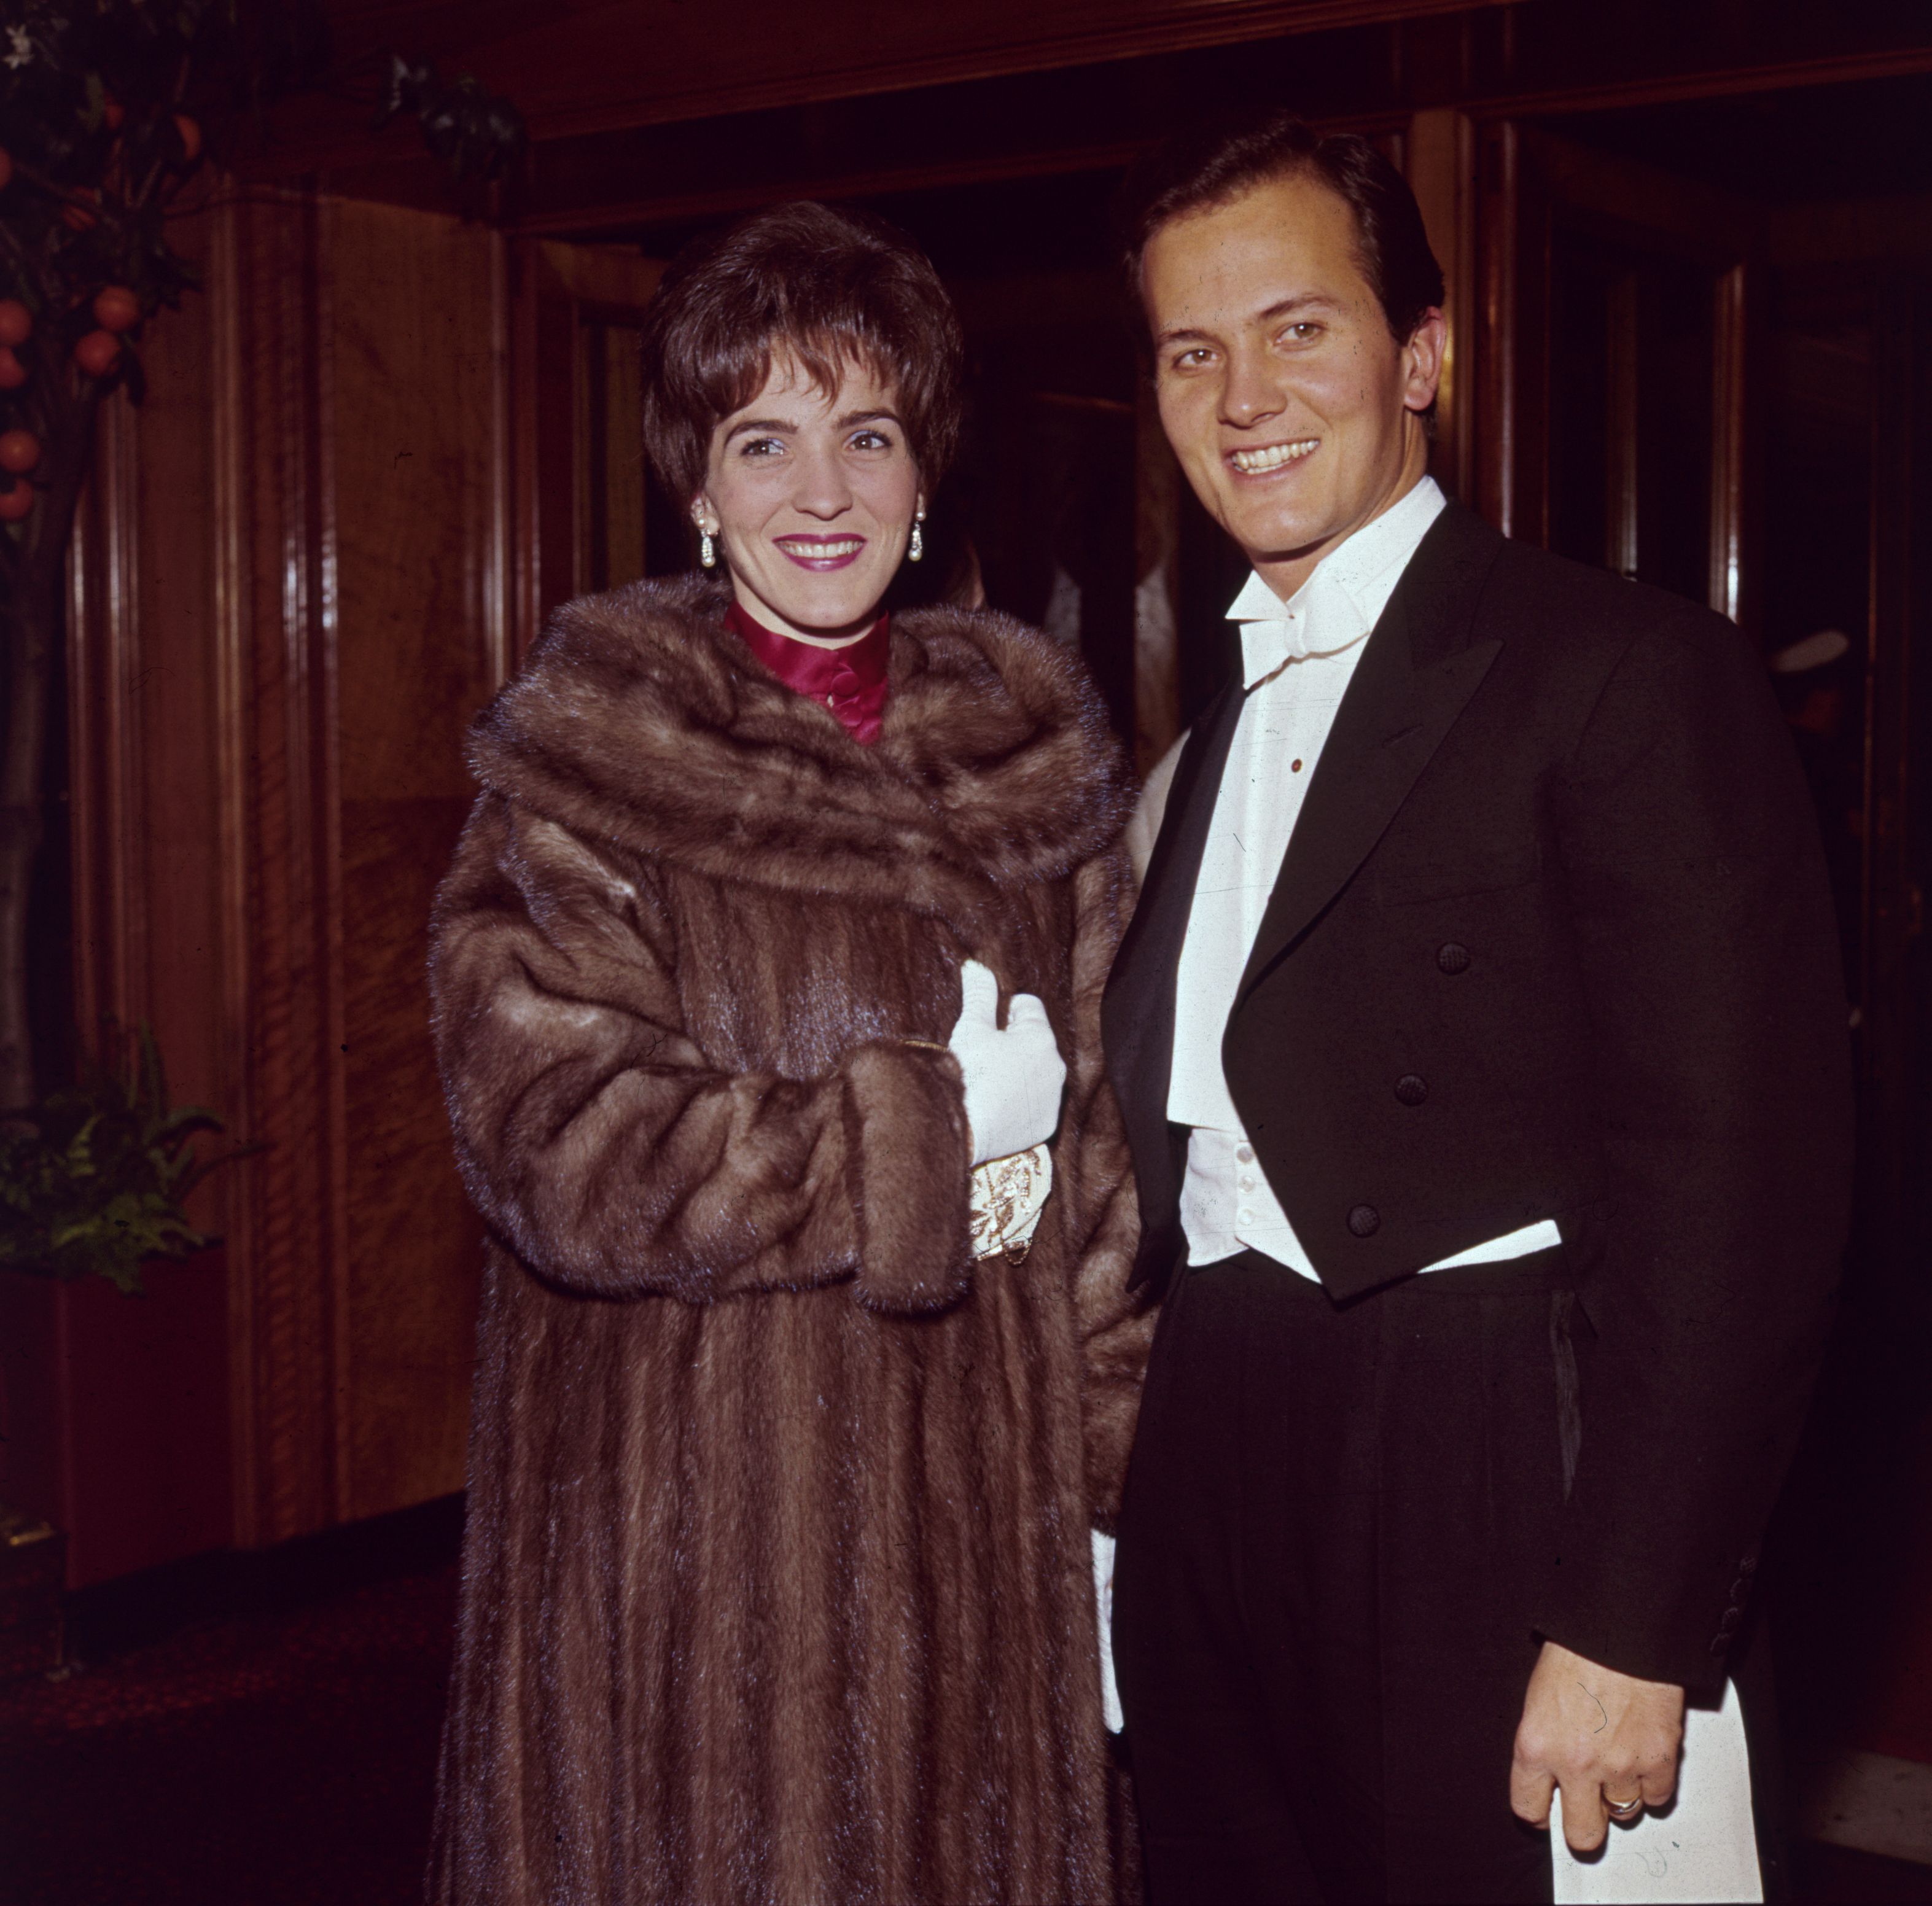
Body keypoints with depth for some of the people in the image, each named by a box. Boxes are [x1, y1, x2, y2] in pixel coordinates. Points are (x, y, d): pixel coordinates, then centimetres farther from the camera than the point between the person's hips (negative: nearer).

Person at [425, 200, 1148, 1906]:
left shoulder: (1031, 754, 7)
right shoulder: (587, 762, -6)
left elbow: (1094, 1148, 8)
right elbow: (560, 1152, -16)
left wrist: (1114, 1484, 7)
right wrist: (929, 1121, -13)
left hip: (971, 1494, 4)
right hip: (689, 1507, -4)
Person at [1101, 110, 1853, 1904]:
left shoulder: (1622, 670, -8)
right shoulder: (1224, 716, 16)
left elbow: (1734, 1179, -15)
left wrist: (1633, 1626, -17)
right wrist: (1135, 1479, 9)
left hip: (1473, 1480, -7)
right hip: (1209, 1469, 7)